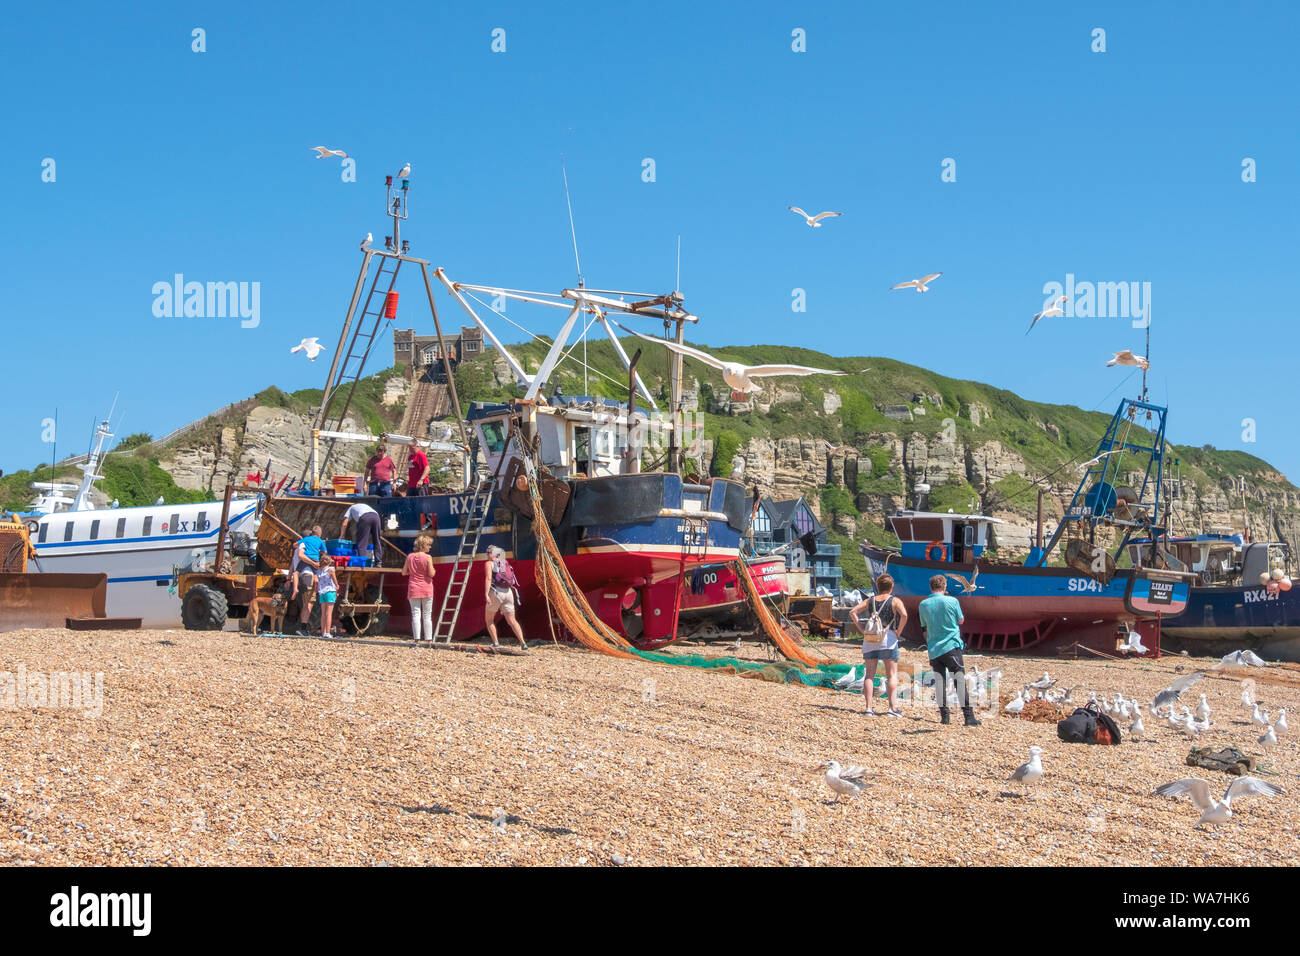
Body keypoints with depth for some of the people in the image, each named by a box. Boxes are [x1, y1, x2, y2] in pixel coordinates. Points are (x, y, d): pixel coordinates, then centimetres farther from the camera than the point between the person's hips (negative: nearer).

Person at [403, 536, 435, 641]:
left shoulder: (410, 556, 1)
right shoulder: (428, 558, -10)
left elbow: (404, 572, 6)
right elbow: (431, 574, -12)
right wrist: (433, 568, 8)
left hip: (413, 589, 2)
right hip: (426, 589, -2)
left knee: (415, 614, 1)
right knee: (427, 616, 6)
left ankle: (416, 638, -6)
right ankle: (428, 639, 7)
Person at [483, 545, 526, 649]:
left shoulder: (490, 563, 3)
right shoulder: (505, 564, 21)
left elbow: (488, 578, -13)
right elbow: (513, 582, 21)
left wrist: (486, 595, -20)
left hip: (495, 593, -5)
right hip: (508, 593, 5)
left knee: (489, 620, 13)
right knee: (512, 621, 3)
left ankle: (496, 643, 1)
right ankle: (523, 642, -16)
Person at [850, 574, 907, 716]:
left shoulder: (869, 601, 12)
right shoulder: (895, 601, 2)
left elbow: (852, 612, 4)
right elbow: (904, 615, -17)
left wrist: (862, 630, 4)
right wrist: (898, 632, -7)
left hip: (869, 640, 3)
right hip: (888, 640, -3)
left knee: (869, 675, 6)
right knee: (892, 675, -1)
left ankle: (869, 707, 0)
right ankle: (893, 708, -8)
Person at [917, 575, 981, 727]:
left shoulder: (923, 605, 2)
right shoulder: (952, 601, -5)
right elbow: (961, 620, 9)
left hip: (933, 649, 3)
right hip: (951, 646, -3)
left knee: (940, 680, 9)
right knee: (960, 680, -3)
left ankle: (944, 715, 9)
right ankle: (968, 715, -8)